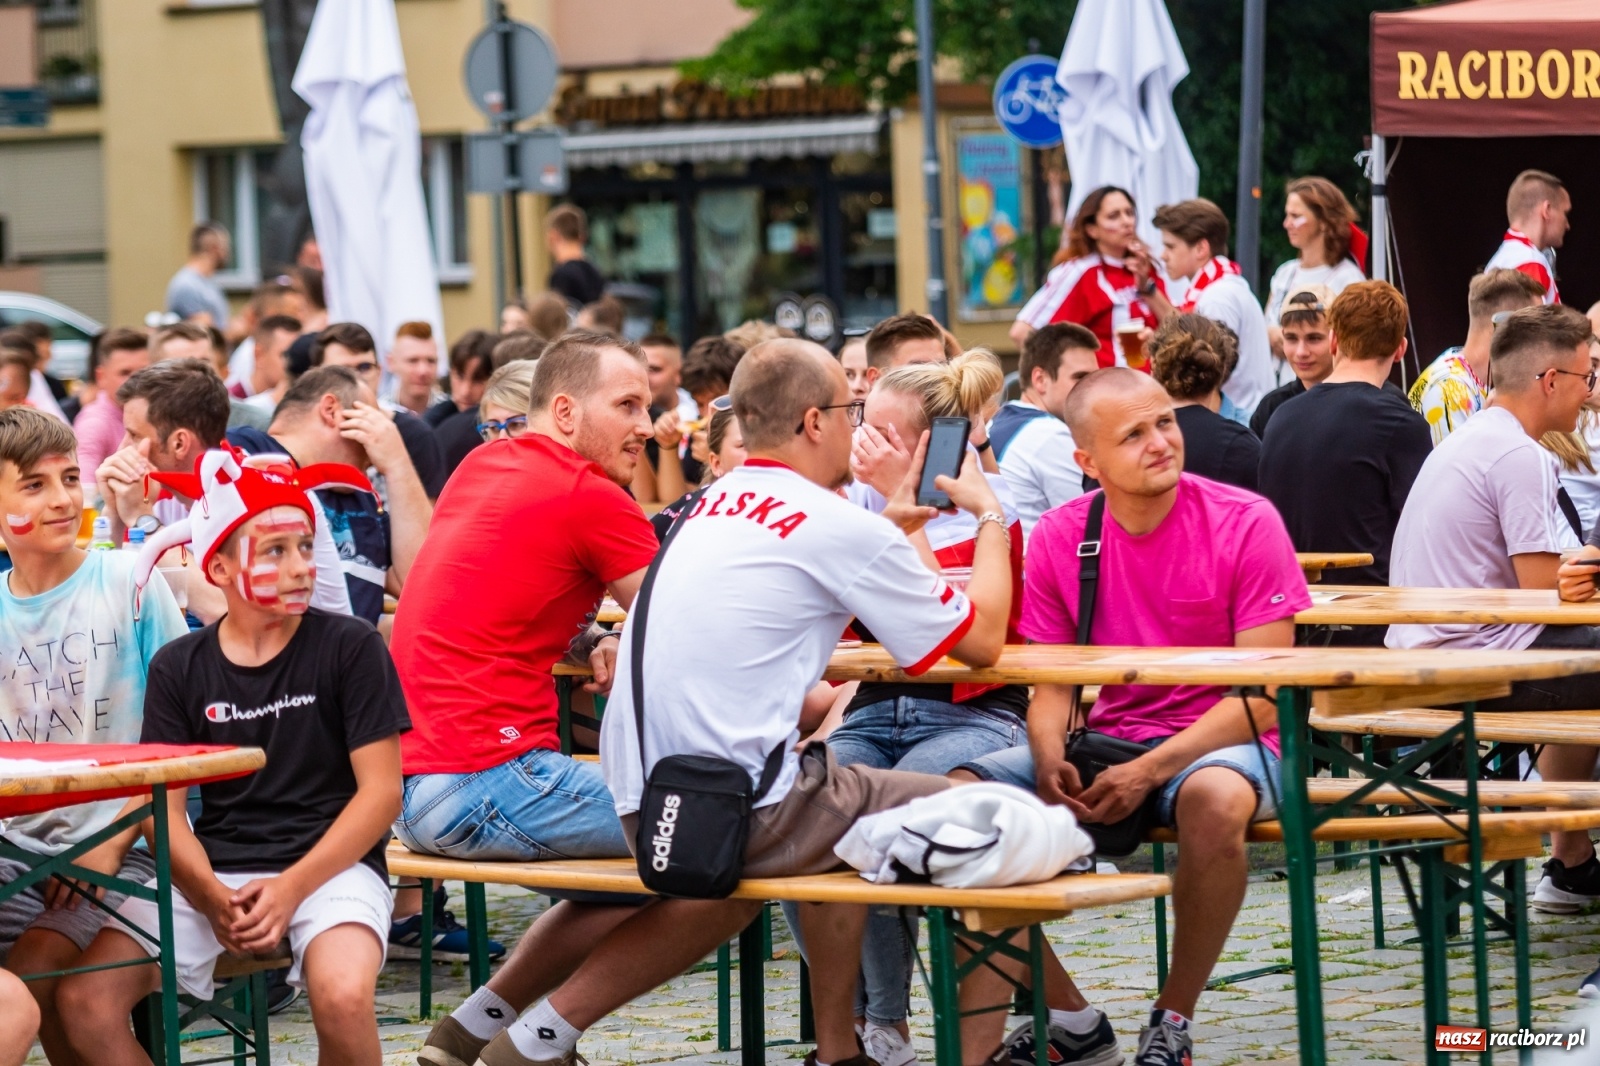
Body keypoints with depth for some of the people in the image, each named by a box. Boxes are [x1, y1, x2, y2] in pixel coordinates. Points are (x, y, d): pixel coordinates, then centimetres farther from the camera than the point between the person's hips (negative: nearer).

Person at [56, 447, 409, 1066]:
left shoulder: (350, 648, -1)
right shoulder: (179, 668, 8)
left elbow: (381, 790, -4)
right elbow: (165, 806, 4)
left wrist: (289, 889, -15)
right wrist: (212, 899, -15)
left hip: (330, 864, -3)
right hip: (213, 874, 3)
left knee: (343, 997, -36)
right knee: (84, 1001, -18)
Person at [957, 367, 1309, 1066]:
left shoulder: (1245, 523, -12)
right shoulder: (1059, 538, -1)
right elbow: (1050, 684, 5)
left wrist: (1149, 771, -24)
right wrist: (1050, 758, -19)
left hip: (1224, 741, -4)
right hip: (1107, 740, 4)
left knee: (1213, 799, -40)